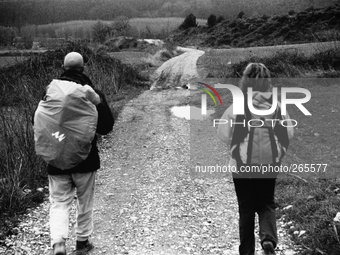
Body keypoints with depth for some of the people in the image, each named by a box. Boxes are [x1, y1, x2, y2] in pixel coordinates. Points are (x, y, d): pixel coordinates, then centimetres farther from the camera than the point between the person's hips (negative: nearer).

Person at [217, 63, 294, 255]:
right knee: (267, 204, 16)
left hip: (241, 165, -1)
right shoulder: (275, 106, -7)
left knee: (246, 208, 12)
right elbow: (289, 133, -1)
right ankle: (269, 238, -9)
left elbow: (223, 135, -5)